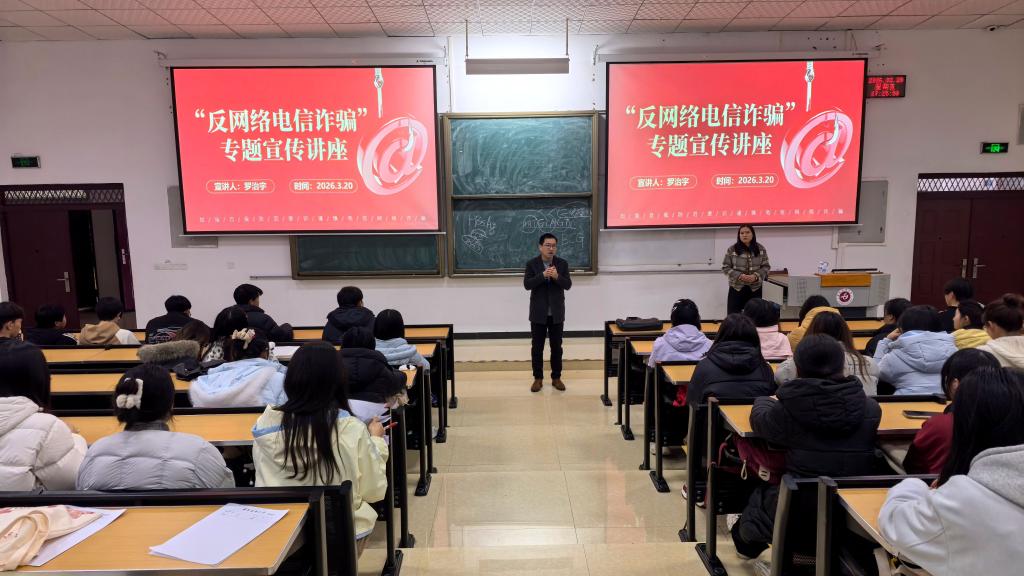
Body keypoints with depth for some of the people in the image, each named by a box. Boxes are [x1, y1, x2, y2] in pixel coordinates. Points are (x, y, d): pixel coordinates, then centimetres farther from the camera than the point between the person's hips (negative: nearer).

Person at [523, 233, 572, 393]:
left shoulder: (562, 264, 1)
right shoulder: (532, 264, -3)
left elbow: (568, 285, -6)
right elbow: (527, 284, -13)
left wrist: (557, 277, -24)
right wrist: (543, 275, -24)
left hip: (556, 313, 1)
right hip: (538, 313, -1)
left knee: (556, 346, 8)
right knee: (537, 347, 5)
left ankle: (556, 378, 19)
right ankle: (538, 378, 16)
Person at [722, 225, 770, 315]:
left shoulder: (761, 249, 2)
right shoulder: (732, 250, -4)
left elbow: (766, 266, 4)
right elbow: (725, 267, -3)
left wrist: (756, 276, -14)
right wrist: (739, 276, -17)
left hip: (755, 288, 2)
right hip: (736, 288, -2)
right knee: (733, 315, 0)